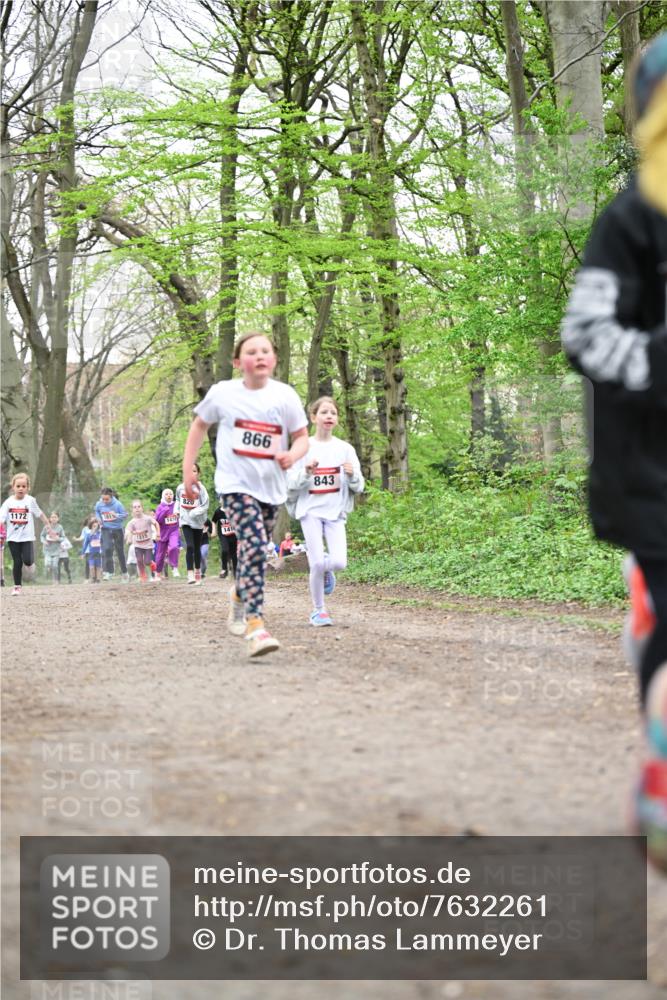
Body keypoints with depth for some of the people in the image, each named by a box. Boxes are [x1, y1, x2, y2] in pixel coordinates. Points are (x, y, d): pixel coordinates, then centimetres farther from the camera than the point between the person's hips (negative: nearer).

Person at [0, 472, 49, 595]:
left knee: (27, 560, -14)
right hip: (13, 538, 1)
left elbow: (40, 514, 7)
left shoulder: (30, 500, -5)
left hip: (27, 537, -1)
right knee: (17, 562, 1)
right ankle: (17, 586, 13)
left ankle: (30, 566, 23)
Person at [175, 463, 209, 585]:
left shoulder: (200, 488, -9)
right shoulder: (181, 488, -1)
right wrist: (176, 510, 3)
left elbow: (205, 506, -11)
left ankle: (198, 573, 26)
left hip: (198, 522, 0)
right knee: (189, 546, -16)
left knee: (197, 549, 11)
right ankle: (190, 574, -16)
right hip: (185, 521, 0)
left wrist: (194, 513, -22)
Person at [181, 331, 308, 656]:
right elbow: (199, 425, 13)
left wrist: (292, 455, -20)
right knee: (254, 547, -22)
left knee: (255, 550, 16)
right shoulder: (222, 393, -3)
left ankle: (240, 594, 50)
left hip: (271, 486, 3)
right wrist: (188, 467, 9)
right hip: (236, 483, -3)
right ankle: (255, 625, -26)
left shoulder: (285, 396, -3)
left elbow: (302, 437, 3)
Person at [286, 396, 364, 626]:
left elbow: (359, 487, 4)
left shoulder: (345, 449, 3)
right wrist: (306, 473, -20)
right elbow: (291, 484, -1)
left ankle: (326, 570, 23)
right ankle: (318, 610, 10)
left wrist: (352, 475, -17)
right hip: (311, 510, -1)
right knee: (317, 563, -10)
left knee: (339, 562, -15)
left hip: (335, 511, 1)